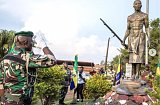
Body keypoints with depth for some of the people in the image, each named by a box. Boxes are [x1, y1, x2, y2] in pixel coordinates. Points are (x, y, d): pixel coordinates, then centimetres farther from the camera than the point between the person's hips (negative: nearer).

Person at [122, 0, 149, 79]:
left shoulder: (144, 15, 6)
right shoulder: (129, 17, 14)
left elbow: (147, 28, 4)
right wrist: (124, 39, 5)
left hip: (140, 37, -3)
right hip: (131, 38, 3)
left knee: (139, 54, -10)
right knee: (132, 55, -1)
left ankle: (137, 73, -11)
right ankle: (133, 74, 2)